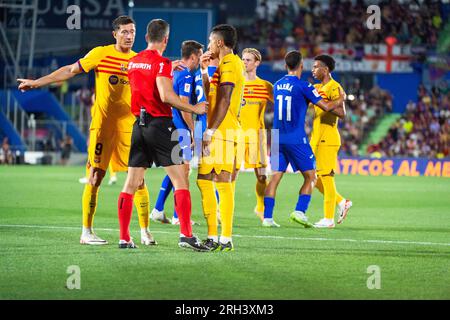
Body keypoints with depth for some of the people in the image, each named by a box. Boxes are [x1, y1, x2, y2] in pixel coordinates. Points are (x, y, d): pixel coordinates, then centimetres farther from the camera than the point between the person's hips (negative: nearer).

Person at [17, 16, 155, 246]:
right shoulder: (101, 54, 0)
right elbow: (70, 70, 6)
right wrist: (37, 82, 7)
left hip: (129, 125, 2)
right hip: (102, 124, -2)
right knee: (95, 177, -4)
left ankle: (145, 231, 5)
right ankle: (86, 232, 2)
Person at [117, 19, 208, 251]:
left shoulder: (133, 62, 11)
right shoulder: (162, 63, -11)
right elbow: (166, 96, -21)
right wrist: (194, 109, -12)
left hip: (139, 125, 7)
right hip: (160, 125, -7)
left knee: (131, 183, 7)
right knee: (180, 180, -3)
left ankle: (124, 238, 6)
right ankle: (186, 234, -11)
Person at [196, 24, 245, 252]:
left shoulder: (228, 64, -10)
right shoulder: (232, 63, 21)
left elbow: (224, 101, -18)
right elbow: (210, 96, 26)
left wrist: (210, 131, -20)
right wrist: (204, 71, 22)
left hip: (222, 132, -10)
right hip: (220, 132, 10)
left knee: (223, 183, -10)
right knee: (203, 180, 10)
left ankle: (225, 239, -10)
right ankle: (213, 237, 13)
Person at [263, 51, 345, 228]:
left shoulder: (277, 85, 10)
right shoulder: (303, 86, -10)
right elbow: (326, 107, -8)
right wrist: (340, 100, 12)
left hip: (277, 138, 5)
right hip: (296, 139, -5)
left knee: (275, 177, 6)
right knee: (310, 176, 6)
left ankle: (267, 217, -2)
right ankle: (299, 211, -8)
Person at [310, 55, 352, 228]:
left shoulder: (334, 88, -11)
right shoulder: (316, 88, 17)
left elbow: (342, 113, -21)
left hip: (327, 137, -9)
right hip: (316, 137, 9)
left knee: (326, 176, -6)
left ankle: (329, 218, -1)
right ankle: (342, 202, 22)